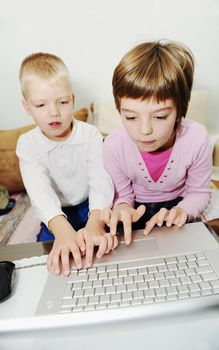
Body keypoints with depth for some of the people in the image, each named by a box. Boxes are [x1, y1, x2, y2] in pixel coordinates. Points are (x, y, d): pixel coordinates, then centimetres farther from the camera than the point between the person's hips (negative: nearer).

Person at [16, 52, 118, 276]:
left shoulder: (90, 135, -14)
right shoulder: (28, 145, -13)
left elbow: (100, 180, -27)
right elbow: (39, 190, -29)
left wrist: (95, 223, -49)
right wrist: (62, 230, -49)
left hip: (93, 208, 0)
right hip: (56, 215, 1)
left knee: (107, 243, -22)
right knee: (53, 258, -19)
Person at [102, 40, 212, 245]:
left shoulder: (197, 139, -26)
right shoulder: (113, 146, -25)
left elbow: (199, 192, -9)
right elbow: (122, 195, -9)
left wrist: (181, 211, -29)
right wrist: (122, 208, -32)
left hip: (176, 205, 2)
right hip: (136, 210, -1)